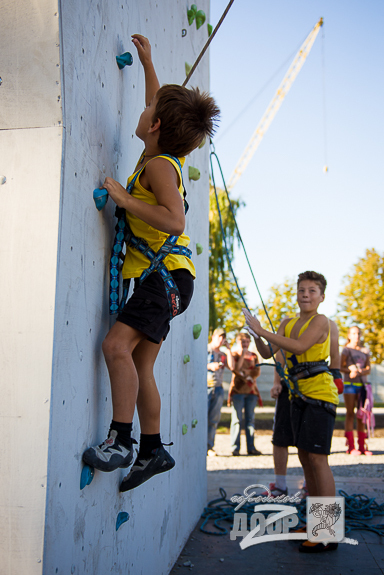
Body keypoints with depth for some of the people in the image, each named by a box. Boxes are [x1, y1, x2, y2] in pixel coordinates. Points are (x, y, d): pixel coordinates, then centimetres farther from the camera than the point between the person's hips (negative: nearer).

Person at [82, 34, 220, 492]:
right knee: (140, 366, 7)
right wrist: (147, 62, 39)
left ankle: (120, 439, -20)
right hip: (158, 276, 10)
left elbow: (175, 221, -25)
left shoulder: (159, 165, -11)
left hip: (165, 274, -9)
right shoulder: (164, 155, 15)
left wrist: (126, 200, -22)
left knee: (117, 346, -24)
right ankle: (152, 450, 13)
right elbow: (158, 104, 34)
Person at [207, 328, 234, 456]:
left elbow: (232, 367, 4)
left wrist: (228, 350, 7)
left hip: (218, 388, 5)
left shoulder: (223, 354, 21)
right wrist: (209, 366, -14)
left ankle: (209, 447, 6)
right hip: (205, 387, -5)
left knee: (214, 419, 2)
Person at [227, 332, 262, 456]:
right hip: (238, 390, -3)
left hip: (251, 390, 3)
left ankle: (251, 447, 7)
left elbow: (257, 372, 4)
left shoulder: (254, 356, 14)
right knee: (237, 419, -6)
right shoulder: (234, 355, 5)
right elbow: (236, 369, -12)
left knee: (250, 419, 3)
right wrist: (242, 355, -11)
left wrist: (244, 372, -8)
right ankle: (235, 447, -2)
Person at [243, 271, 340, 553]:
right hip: (300, 396, 8)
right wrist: (256, 334, -6)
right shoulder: (288, 323, 13)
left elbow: (299, 346, -24)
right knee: (305, 456, 10)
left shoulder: (321, 321, -9)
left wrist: (262, 330, -21)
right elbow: (267, 353, 12)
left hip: (320, 394, -8)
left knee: (317, 457, -12)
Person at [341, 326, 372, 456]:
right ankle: (351, 446, -5)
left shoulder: (365, 351, 15)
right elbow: (341, 367, -1)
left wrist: (359, 372, -13)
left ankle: (362, 446, 6)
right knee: (350, 413, -5)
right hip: (350, 384, -3)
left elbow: (368, 369, 7)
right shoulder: (346, 350, 5)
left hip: (362, 384, 4)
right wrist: (350, 370, -19)